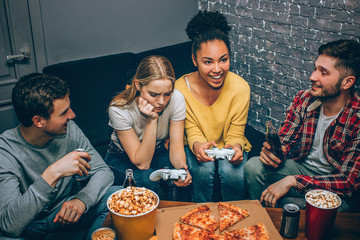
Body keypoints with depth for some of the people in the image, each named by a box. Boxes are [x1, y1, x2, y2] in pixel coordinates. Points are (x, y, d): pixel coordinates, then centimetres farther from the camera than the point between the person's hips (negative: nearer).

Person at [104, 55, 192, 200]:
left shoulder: (176, 99, -24)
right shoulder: (119, 109, -31)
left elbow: (176, 146, -18)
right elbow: (141, 163, -30)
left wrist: (182, 168, -41)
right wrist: (152, 120, -40)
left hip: (157, 152, 3)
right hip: (121, 159, -2)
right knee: (146, 178, -33)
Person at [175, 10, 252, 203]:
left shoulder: (240, 88, -21)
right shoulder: (182, 88, -21)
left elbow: (235, 134, -12)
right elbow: (192, 130, -11)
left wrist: (236, 147, -36)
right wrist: (197, 145, -35)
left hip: (229, 145, 0)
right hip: (198, 145, 0)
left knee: (232, 171, -28)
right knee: (203, 169, -30)